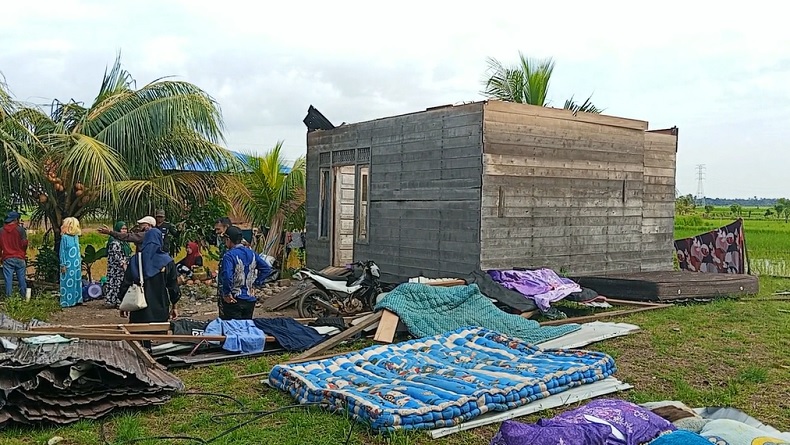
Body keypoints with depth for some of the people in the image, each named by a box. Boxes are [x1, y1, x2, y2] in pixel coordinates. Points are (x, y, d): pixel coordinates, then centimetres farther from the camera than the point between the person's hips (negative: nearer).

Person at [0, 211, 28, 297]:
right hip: (19, 258, -2)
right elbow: (24, 243, -8)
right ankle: (24, 296, 10)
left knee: (8, 280, 2)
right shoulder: (20, 229, -6)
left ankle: (8, 297, 1)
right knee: (22, 279, 6)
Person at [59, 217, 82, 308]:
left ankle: (76, 300, 17)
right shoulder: (64, 237, -10)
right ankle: (67, 302, 5)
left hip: (76, 264, 7)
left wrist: (80, 260, 15)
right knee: (68, 282, -1)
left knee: (77, 282, 9)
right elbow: (62, 252, -9)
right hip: (68, 264, -7)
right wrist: (63, 265, -10)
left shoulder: (76, 236, 9)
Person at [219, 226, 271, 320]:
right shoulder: (251, 253, 6)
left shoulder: (229, 255, -15)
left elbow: (226, 276, -29)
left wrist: (226, 294, -17)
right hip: (250, 300, 6)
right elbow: (267, 269, 11)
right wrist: (256, 282, 9)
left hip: (234, 301, -6)